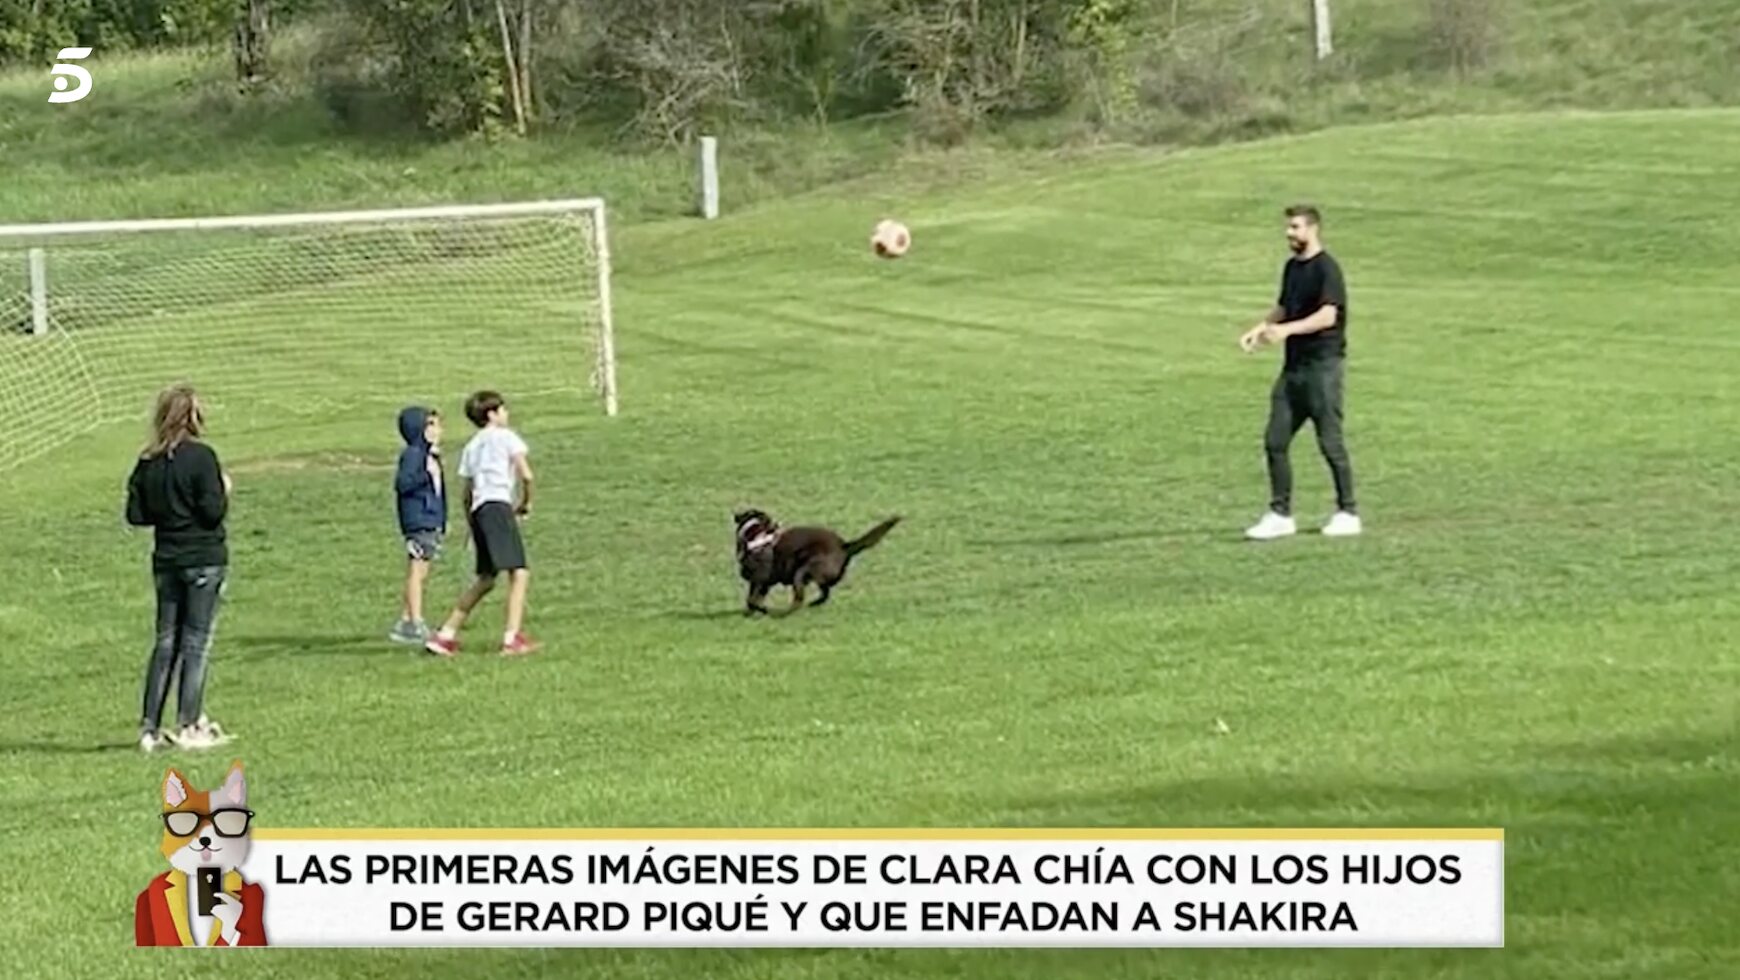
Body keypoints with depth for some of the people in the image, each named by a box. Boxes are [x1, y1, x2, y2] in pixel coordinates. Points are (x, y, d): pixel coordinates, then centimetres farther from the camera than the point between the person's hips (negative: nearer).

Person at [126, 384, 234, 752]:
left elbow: (135, 514, 2)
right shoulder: (200, 457, -14)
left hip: (166, 561, 5)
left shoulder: (148, 462, 2)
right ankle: (189, 726, 0)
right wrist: (223, 490, 2)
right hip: (204, 561, -5)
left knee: (165, 642, 11)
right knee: (196, 644, 1)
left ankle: (150, 727, 10)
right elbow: (213, 510, -17)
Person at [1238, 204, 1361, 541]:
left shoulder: (1326, 268, -12)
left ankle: (1348, 513, 9)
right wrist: (1259, 329, 8)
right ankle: (1280, 515, 9)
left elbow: (1328, 315, -22)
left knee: (1330, 442, -2)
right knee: (1275, 442, 3)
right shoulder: (1292, 267, 14)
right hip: (1294, 365, 8)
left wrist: (1287, 329, -33)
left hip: (1323, 364, -8)